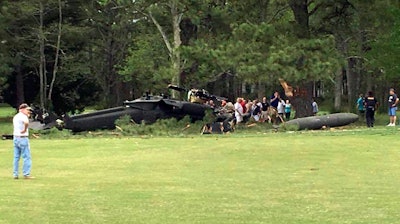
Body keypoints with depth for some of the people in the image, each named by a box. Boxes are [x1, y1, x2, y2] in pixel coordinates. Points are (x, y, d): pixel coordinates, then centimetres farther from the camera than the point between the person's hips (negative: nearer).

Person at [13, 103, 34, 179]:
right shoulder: (23, 116, -14)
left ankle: (15, 174, 13)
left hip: (15, 138, 9)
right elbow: (26, 123, -36)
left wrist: (28, 116, 22)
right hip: (23, 138, -9)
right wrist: (25, 130, -19)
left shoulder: (15, 117, 14)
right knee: (27, 157, -4)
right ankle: (26, 174, -6)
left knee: (16, 157, 11)